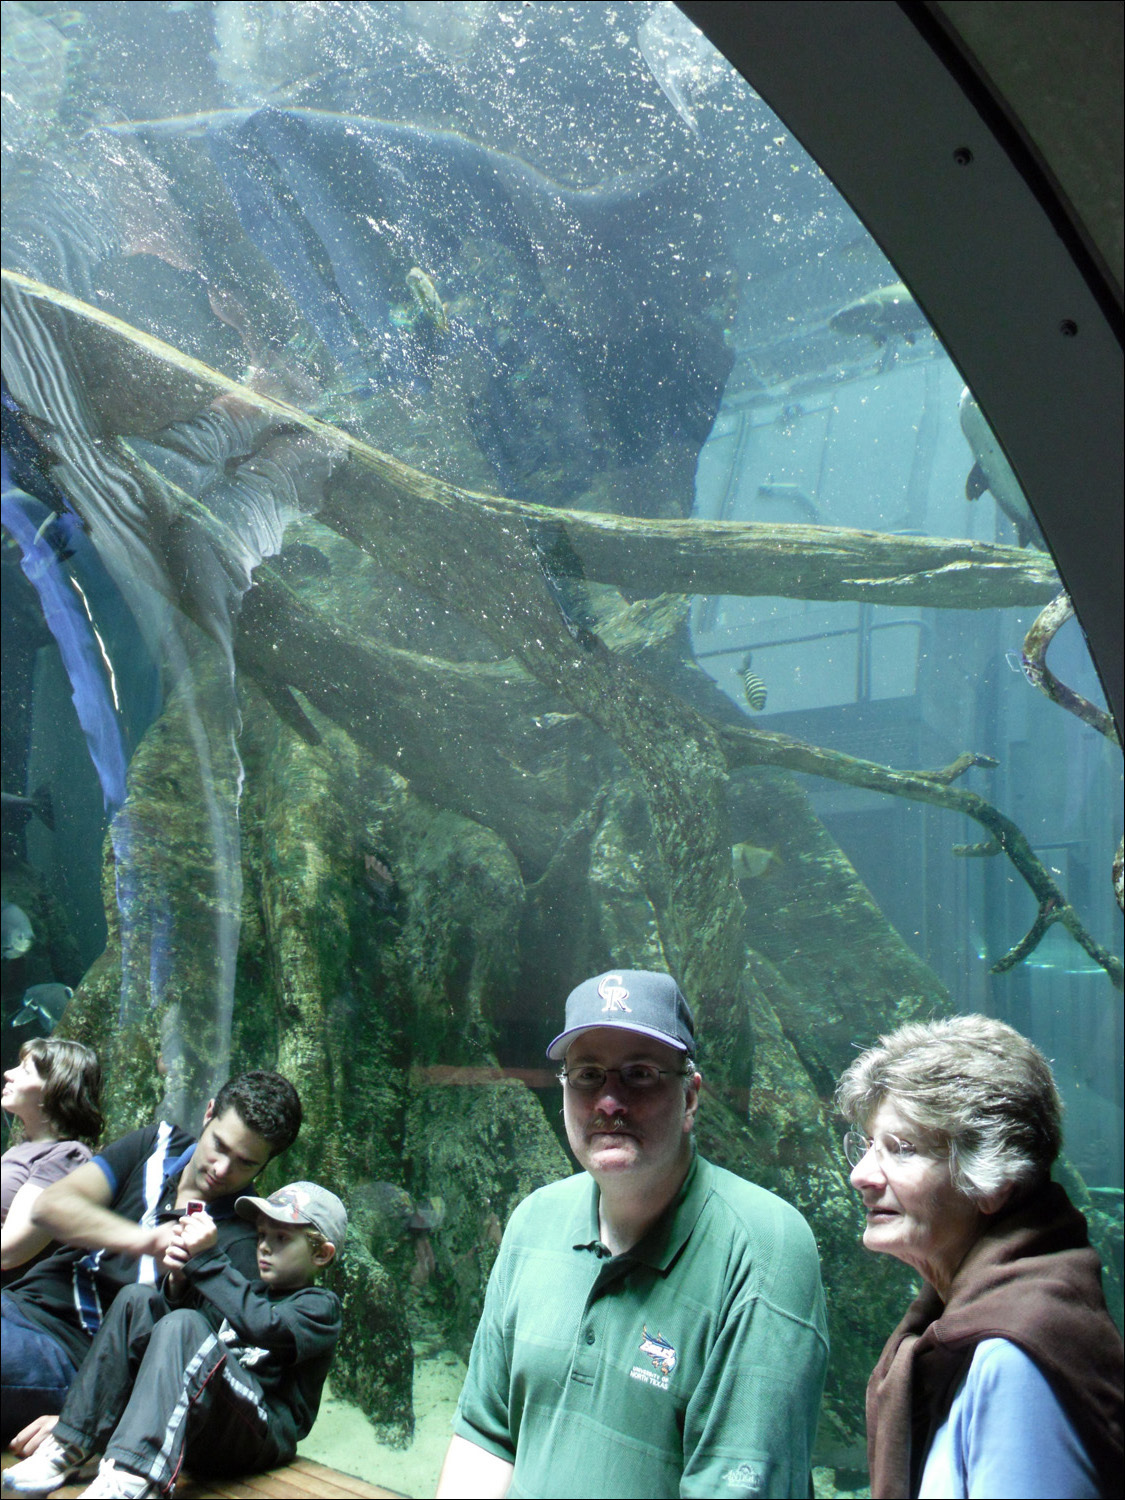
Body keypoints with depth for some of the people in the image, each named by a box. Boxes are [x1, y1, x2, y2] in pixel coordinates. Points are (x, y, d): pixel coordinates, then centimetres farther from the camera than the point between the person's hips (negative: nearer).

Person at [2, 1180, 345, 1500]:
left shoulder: (319, 1306, 4)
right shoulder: (252, 1289, 28)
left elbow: (262, 1325, -19)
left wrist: (207, 1259, -18)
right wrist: (179, 1283, -2)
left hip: (263, 1432, -7)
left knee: (183, 1325, -30)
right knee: (137, 1299, -1)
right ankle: (72, 1447, -9)